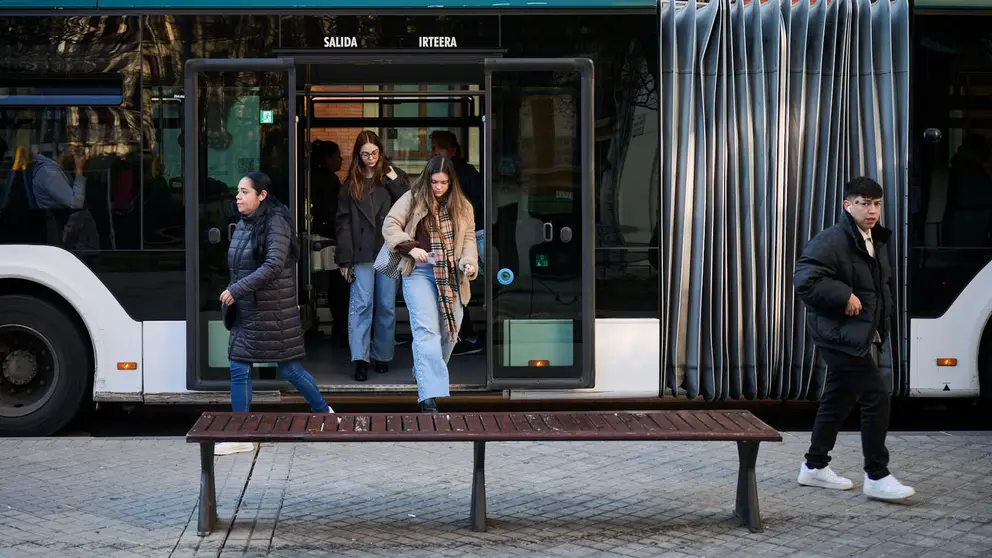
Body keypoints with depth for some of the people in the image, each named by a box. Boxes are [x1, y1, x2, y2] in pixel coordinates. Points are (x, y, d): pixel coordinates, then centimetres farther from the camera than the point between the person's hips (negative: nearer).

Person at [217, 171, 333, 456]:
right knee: (239, 370, 6)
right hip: (246, 312, 8)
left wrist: (236, 290, -22)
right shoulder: (243, 224, 9)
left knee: (290, 369, 0)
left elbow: (273, 266, -23)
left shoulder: (276, 223, -14)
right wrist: (231, 296, 8)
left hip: (274, 312, -8)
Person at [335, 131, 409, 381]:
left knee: (387, 306, 7)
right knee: (361, 304, -9)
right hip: (362, 253, -1)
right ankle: (360, 358, -13)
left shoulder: (394, 177, 7)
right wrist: (345, 258, -4)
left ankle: (382, 356, 18)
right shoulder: (351, 183, 7)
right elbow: (343, 221, 3)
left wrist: (394, 181, -11)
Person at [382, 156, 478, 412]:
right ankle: (429, 395, -22)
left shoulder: (462, 206, 9)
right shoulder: (412, 199, 0)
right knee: (427, 330, -15)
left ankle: (424, 371, 39)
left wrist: (469, 262, -10)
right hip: (420, 273, -4)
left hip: (451, 275, 4)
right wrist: (411, 248, -14)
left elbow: (469, 237, 9)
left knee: (449, 330, 12)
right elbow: (390, 226, 0)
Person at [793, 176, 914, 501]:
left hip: (863, 336, 9)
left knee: (838, 399, 15)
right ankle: (877, 476, -5)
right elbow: (805, 281, -24)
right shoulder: (831, 241, -16)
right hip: (841, 335, -9)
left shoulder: (877, 241, 13)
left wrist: (883, 322, 13)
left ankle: (815, 466, 27)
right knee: (876, 396, -12)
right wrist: (844, 296, -24)